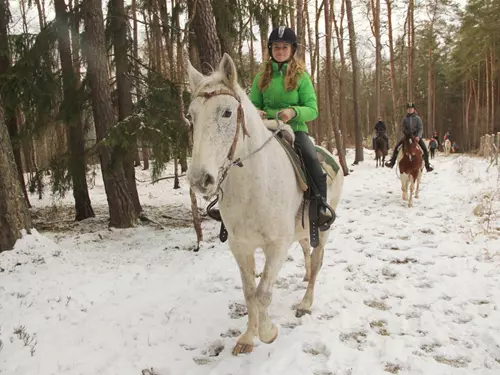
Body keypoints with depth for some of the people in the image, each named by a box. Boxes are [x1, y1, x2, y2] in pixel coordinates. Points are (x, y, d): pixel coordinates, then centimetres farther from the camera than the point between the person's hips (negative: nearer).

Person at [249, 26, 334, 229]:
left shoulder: (301, 76, 2)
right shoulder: (262, 76, 9)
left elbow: (312, 109, -3)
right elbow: (253, 104, 12)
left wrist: (293, 111, -24)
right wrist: (256, 113, -12)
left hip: (295, 128, -2)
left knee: (311, 158, -29)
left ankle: (322, 205, -16)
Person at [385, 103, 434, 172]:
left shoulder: (417, 118, -1)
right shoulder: (405, 118, 3)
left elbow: (421, 128, -4)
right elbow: (402, 128, 5)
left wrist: (418, 136, -20)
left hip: (416, 136, -1)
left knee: (425, 149, -16)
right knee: (396, 147, -13)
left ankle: (427, 165, -4)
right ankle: (392, 162, -2)